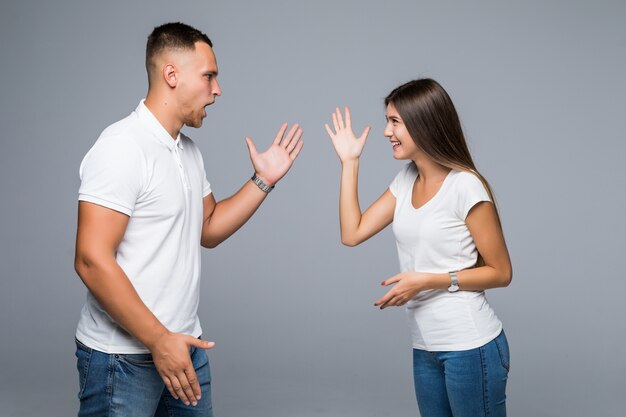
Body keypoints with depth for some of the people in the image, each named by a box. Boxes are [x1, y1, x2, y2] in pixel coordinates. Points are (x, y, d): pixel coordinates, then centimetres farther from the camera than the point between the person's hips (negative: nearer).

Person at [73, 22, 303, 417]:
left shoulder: (188, 150, 10)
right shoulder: (122, 148, -16)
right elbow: (92, 260, -21)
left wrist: (263, 180, 9)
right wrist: (158, 340, -21)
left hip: (184, 344, 8)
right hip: (123, 357, -8)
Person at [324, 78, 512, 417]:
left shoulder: (465, 187, -13)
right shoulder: (406, 181, 8)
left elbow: (500, 272, -9)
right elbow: (352, 233, 3)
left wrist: (428, 281, -18)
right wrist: (349, 162, 3)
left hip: (469, 346, -7)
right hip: (425, 347, 7)